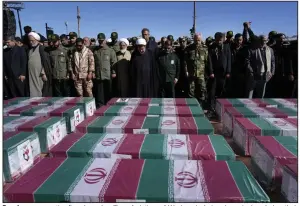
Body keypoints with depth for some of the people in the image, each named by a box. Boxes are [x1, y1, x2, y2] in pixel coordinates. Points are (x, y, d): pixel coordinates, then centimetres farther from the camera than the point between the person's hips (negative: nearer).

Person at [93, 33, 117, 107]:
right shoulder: (95, 51, 11)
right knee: (99, 93, 7)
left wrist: (114, 72, -7)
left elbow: (114, 62, -1)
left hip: (108, 76, -2)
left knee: (108, 93, 5)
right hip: (97, 76, 2)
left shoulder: (110, 51, 3)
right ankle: (99, 106, 17)